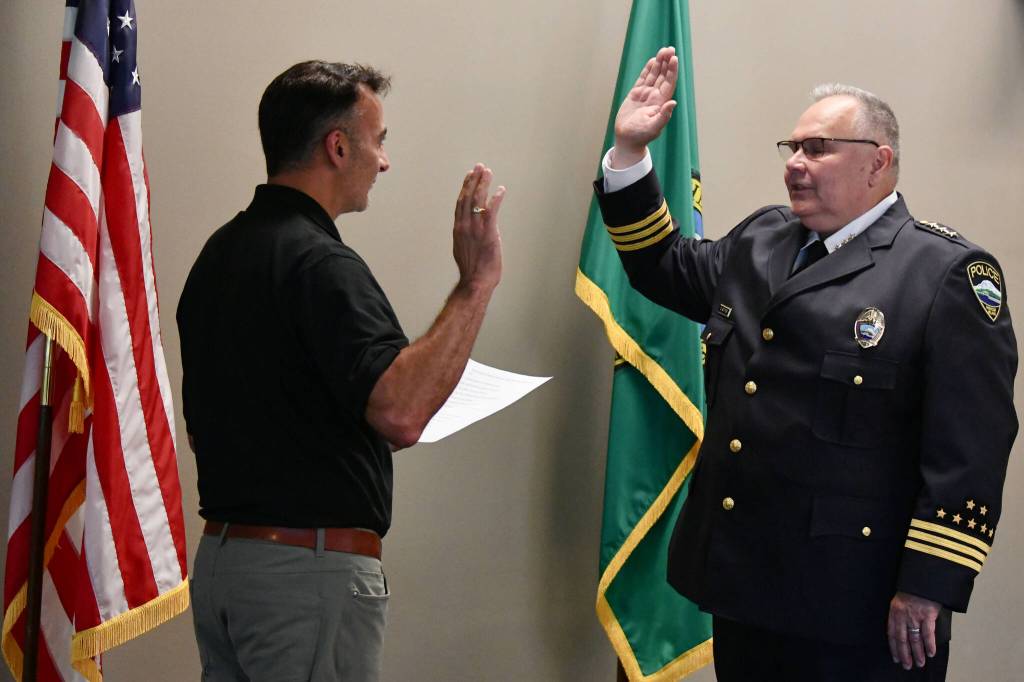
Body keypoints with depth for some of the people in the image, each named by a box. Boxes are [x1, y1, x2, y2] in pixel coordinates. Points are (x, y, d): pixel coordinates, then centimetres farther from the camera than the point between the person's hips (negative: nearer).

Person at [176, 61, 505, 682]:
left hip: (218, 557, 9)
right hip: (313, 567, -9)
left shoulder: (221, 253, 11)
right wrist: (476, 283, -27)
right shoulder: (320, 263, -17)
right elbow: (399, 413, -31)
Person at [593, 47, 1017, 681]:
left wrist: (928, 587, -18)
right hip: (742, 581, 7)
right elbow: (666, 268, 26)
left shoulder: (948, 272, -10)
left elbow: (970, 449, -15)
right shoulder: (758, 242, 12)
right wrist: (630, 151, 14)